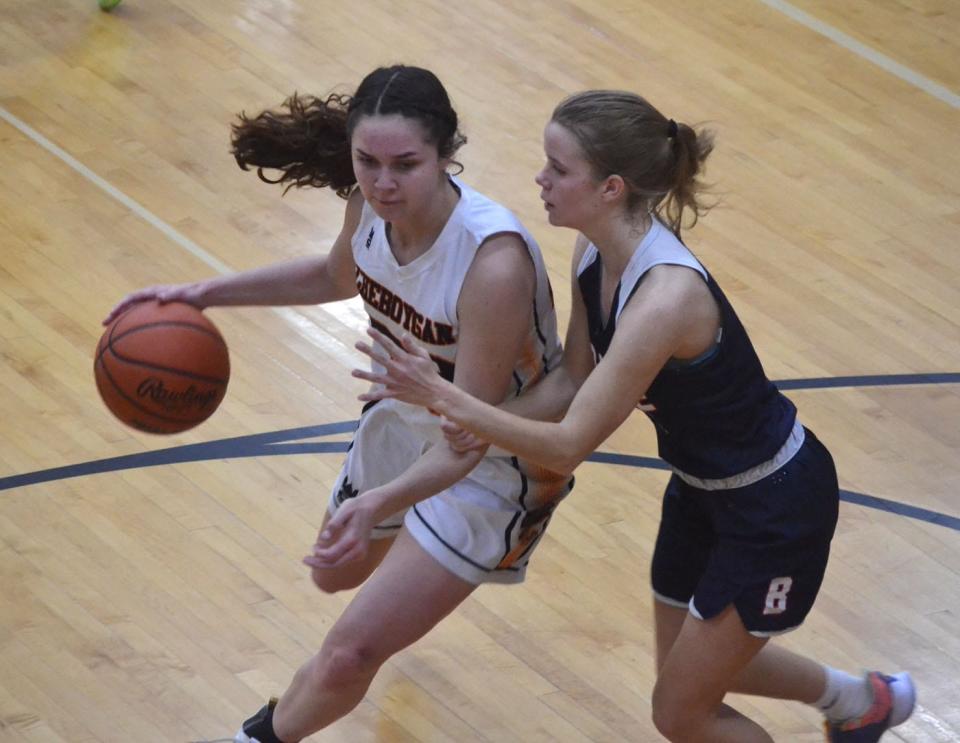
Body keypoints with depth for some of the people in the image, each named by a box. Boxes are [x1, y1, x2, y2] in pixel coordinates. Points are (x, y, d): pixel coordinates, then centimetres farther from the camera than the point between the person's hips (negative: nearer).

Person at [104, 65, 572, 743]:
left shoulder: (493, 265, -39)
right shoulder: (374, 204, -17)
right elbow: (337, 276, 9)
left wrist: (382, 501, -51)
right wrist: (206, 294, 0)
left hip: (494, 463, -7)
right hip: (407, 420, 7)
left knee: (350, 654, -11)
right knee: (337, 573, 32)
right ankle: (409, 600, 68)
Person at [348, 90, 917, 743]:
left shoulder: (663, 298, -36)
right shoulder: (597, 252, -10)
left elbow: (569, 445, -32)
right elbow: (574, 381, 0)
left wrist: (444, 396, -31)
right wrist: (483, 422, -18)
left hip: (776, 508, -9)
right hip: (703, 486, 9)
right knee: (689, 668, 26)